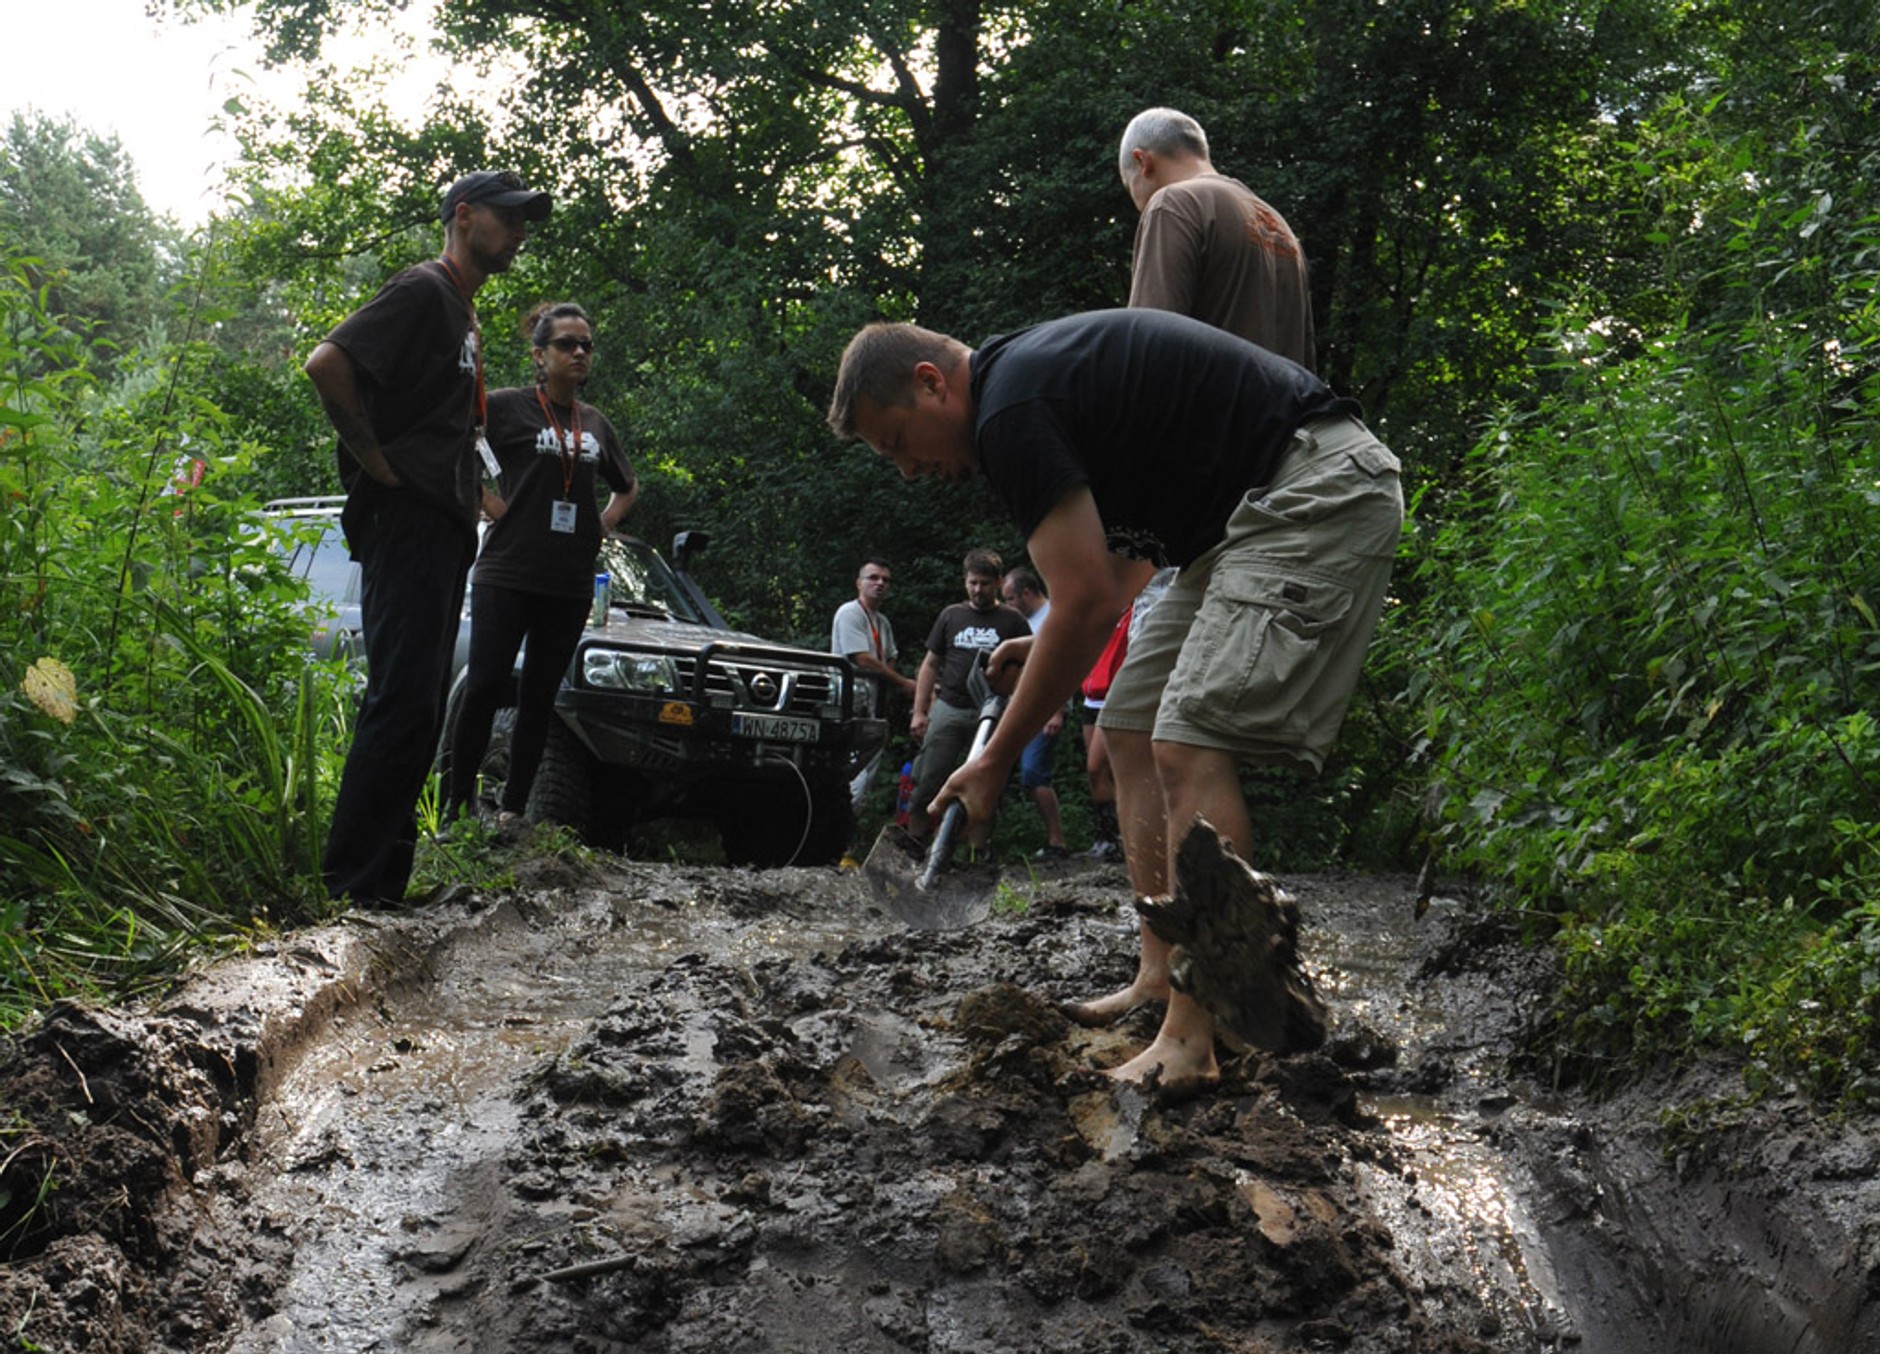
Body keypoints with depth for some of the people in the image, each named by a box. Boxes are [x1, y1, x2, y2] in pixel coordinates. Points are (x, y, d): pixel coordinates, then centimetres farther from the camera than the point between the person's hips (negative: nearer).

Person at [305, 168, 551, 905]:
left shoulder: (464, 314, 22)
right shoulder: (424, 290, -8)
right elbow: (327, 363, -22)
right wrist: (376, 463, -17)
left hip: (445, 527, 10)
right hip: (406, 520, -10)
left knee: (418, 705, 10)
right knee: (403, 701, -14)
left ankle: (385, 878, 16)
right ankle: (350, 880, -11)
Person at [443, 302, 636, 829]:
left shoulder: (596, 423, 15)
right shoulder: (507, 406, -1)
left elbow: (627, 486, 30)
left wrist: (604, 524, 12)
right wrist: (488, 503, -8)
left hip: (570, 583, 5)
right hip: (507, 574, -5)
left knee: (539, 699, 6)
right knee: (485, 687, -8)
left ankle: (512, 809, 12)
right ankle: (457, 806, -1)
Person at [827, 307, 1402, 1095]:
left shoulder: (1012, 412, -16)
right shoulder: (1034, 372, 16)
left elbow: (1090, 604, -17)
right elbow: (1121, 570, 26)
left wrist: (998, 758, -9)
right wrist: (1050, 645, 14)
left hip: (1318, 491, -11)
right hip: (1246, 517, 11)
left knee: (1192, 747, -19)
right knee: (1133, 729, 11)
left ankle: (1190, 1044, -19)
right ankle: (1159, 980, 12)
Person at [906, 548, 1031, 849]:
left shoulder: (1012, 621, 7)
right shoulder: (951, 616, 13)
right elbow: (930, 664, 16)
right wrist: (919, 712, 9)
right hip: (948, 709, 1)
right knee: (929, 780, -6)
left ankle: (978, 848, 6)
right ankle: (913, 839, 0)